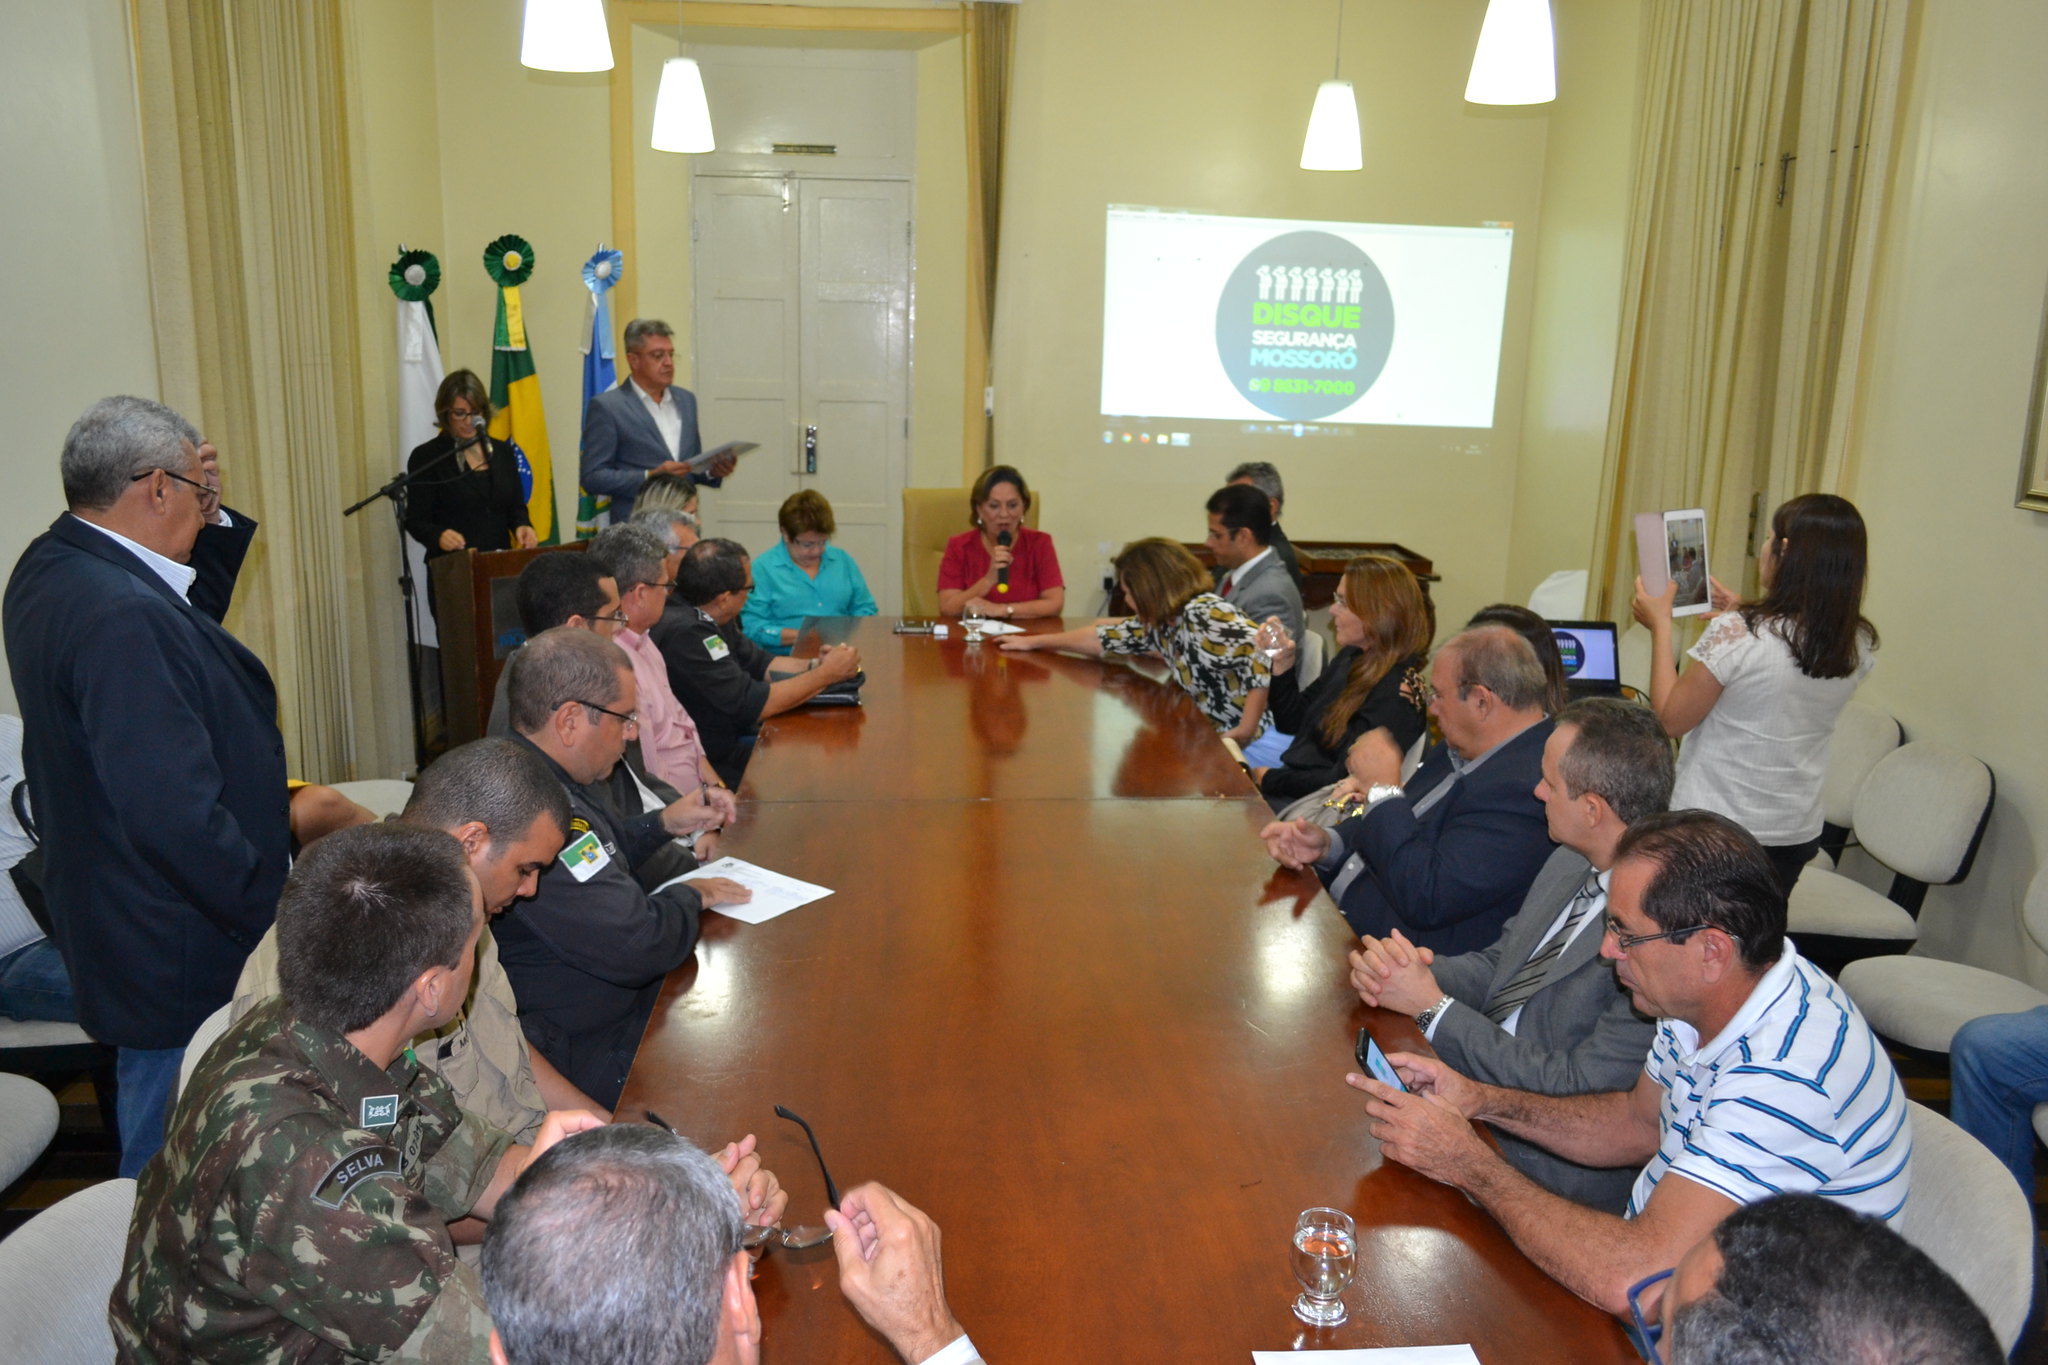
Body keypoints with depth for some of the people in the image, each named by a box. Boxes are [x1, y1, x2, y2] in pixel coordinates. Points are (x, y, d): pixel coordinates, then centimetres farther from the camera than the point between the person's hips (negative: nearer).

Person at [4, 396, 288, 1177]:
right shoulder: (120, 617, -29)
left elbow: (189, 619, 20)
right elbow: (174, 814, -31)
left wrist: (211, 521, 4)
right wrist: (277, 916, -19)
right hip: (179, 956, -10)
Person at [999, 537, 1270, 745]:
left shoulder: (1205, 616, -19)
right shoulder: (1160, 622, 8)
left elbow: (1265, 657, -29)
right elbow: (1104, 637, 21)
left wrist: (1246, 731, -28)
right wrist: (1033, 642, 29)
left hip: (1254, 742, -8)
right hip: (1222, 737, 8)